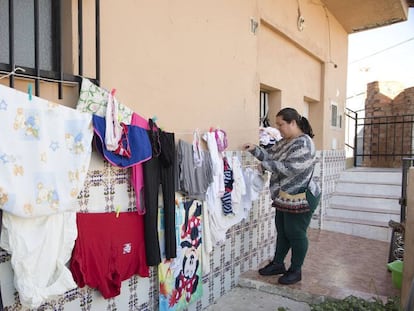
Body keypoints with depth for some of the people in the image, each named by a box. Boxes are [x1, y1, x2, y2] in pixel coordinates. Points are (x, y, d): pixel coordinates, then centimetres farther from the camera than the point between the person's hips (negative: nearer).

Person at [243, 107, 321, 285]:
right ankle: (277, 264, 33)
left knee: (296, 234, 5)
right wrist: (254, 149, -4)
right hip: (284, 197, 9)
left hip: (300, 198, -9)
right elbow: (270, 155, 12)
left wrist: (266, 165, -22)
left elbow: (290, 168, -28)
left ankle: (296, 271, 22)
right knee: (282, 231, 18)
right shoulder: (284, 142, 10)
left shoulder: (303, 143, -20)